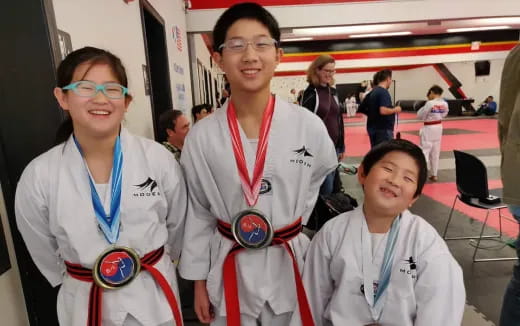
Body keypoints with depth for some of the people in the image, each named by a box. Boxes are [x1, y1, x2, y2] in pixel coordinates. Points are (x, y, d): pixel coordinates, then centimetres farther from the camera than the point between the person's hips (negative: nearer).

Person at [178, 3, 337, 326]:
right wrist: (199, 281, 5)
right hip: (229, 272, 0)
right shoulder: (201, 136, -10)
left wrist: (291, 224, 7)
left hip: (291, 266, 1)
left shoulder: (309, 126, -13)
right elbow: (198, 213, 0)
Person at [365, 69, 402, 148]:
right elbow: (383, 110, -26)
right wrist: (395, 110, -11)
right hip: (383, 129, -9)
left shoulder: (372, 92, 11)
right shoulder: (384, 92, -15)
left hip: (373, 128, 9)